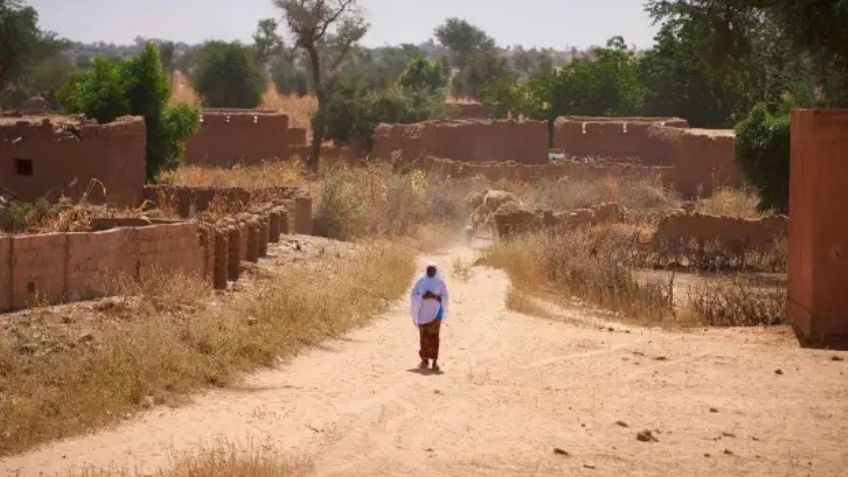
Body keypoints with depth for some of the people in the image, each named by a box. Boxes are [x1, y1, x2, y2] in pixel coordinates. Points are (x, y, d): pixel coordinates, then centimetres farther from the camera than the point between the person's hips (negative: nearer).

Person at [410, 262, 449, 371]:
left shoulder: (440, 282, 1)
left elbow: (444, 298, 0)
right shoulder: (420, 281, 5)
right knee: (424, 336, 5)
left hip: (435, 312, -2)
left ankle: (434, 361, -14)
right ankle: (425, 360, 16)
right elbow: (414, 295, 0)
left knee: (433, 336, -12)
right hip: (423, 312, 2)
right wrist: (423, 296, -18)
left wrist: (435, 296, -18)